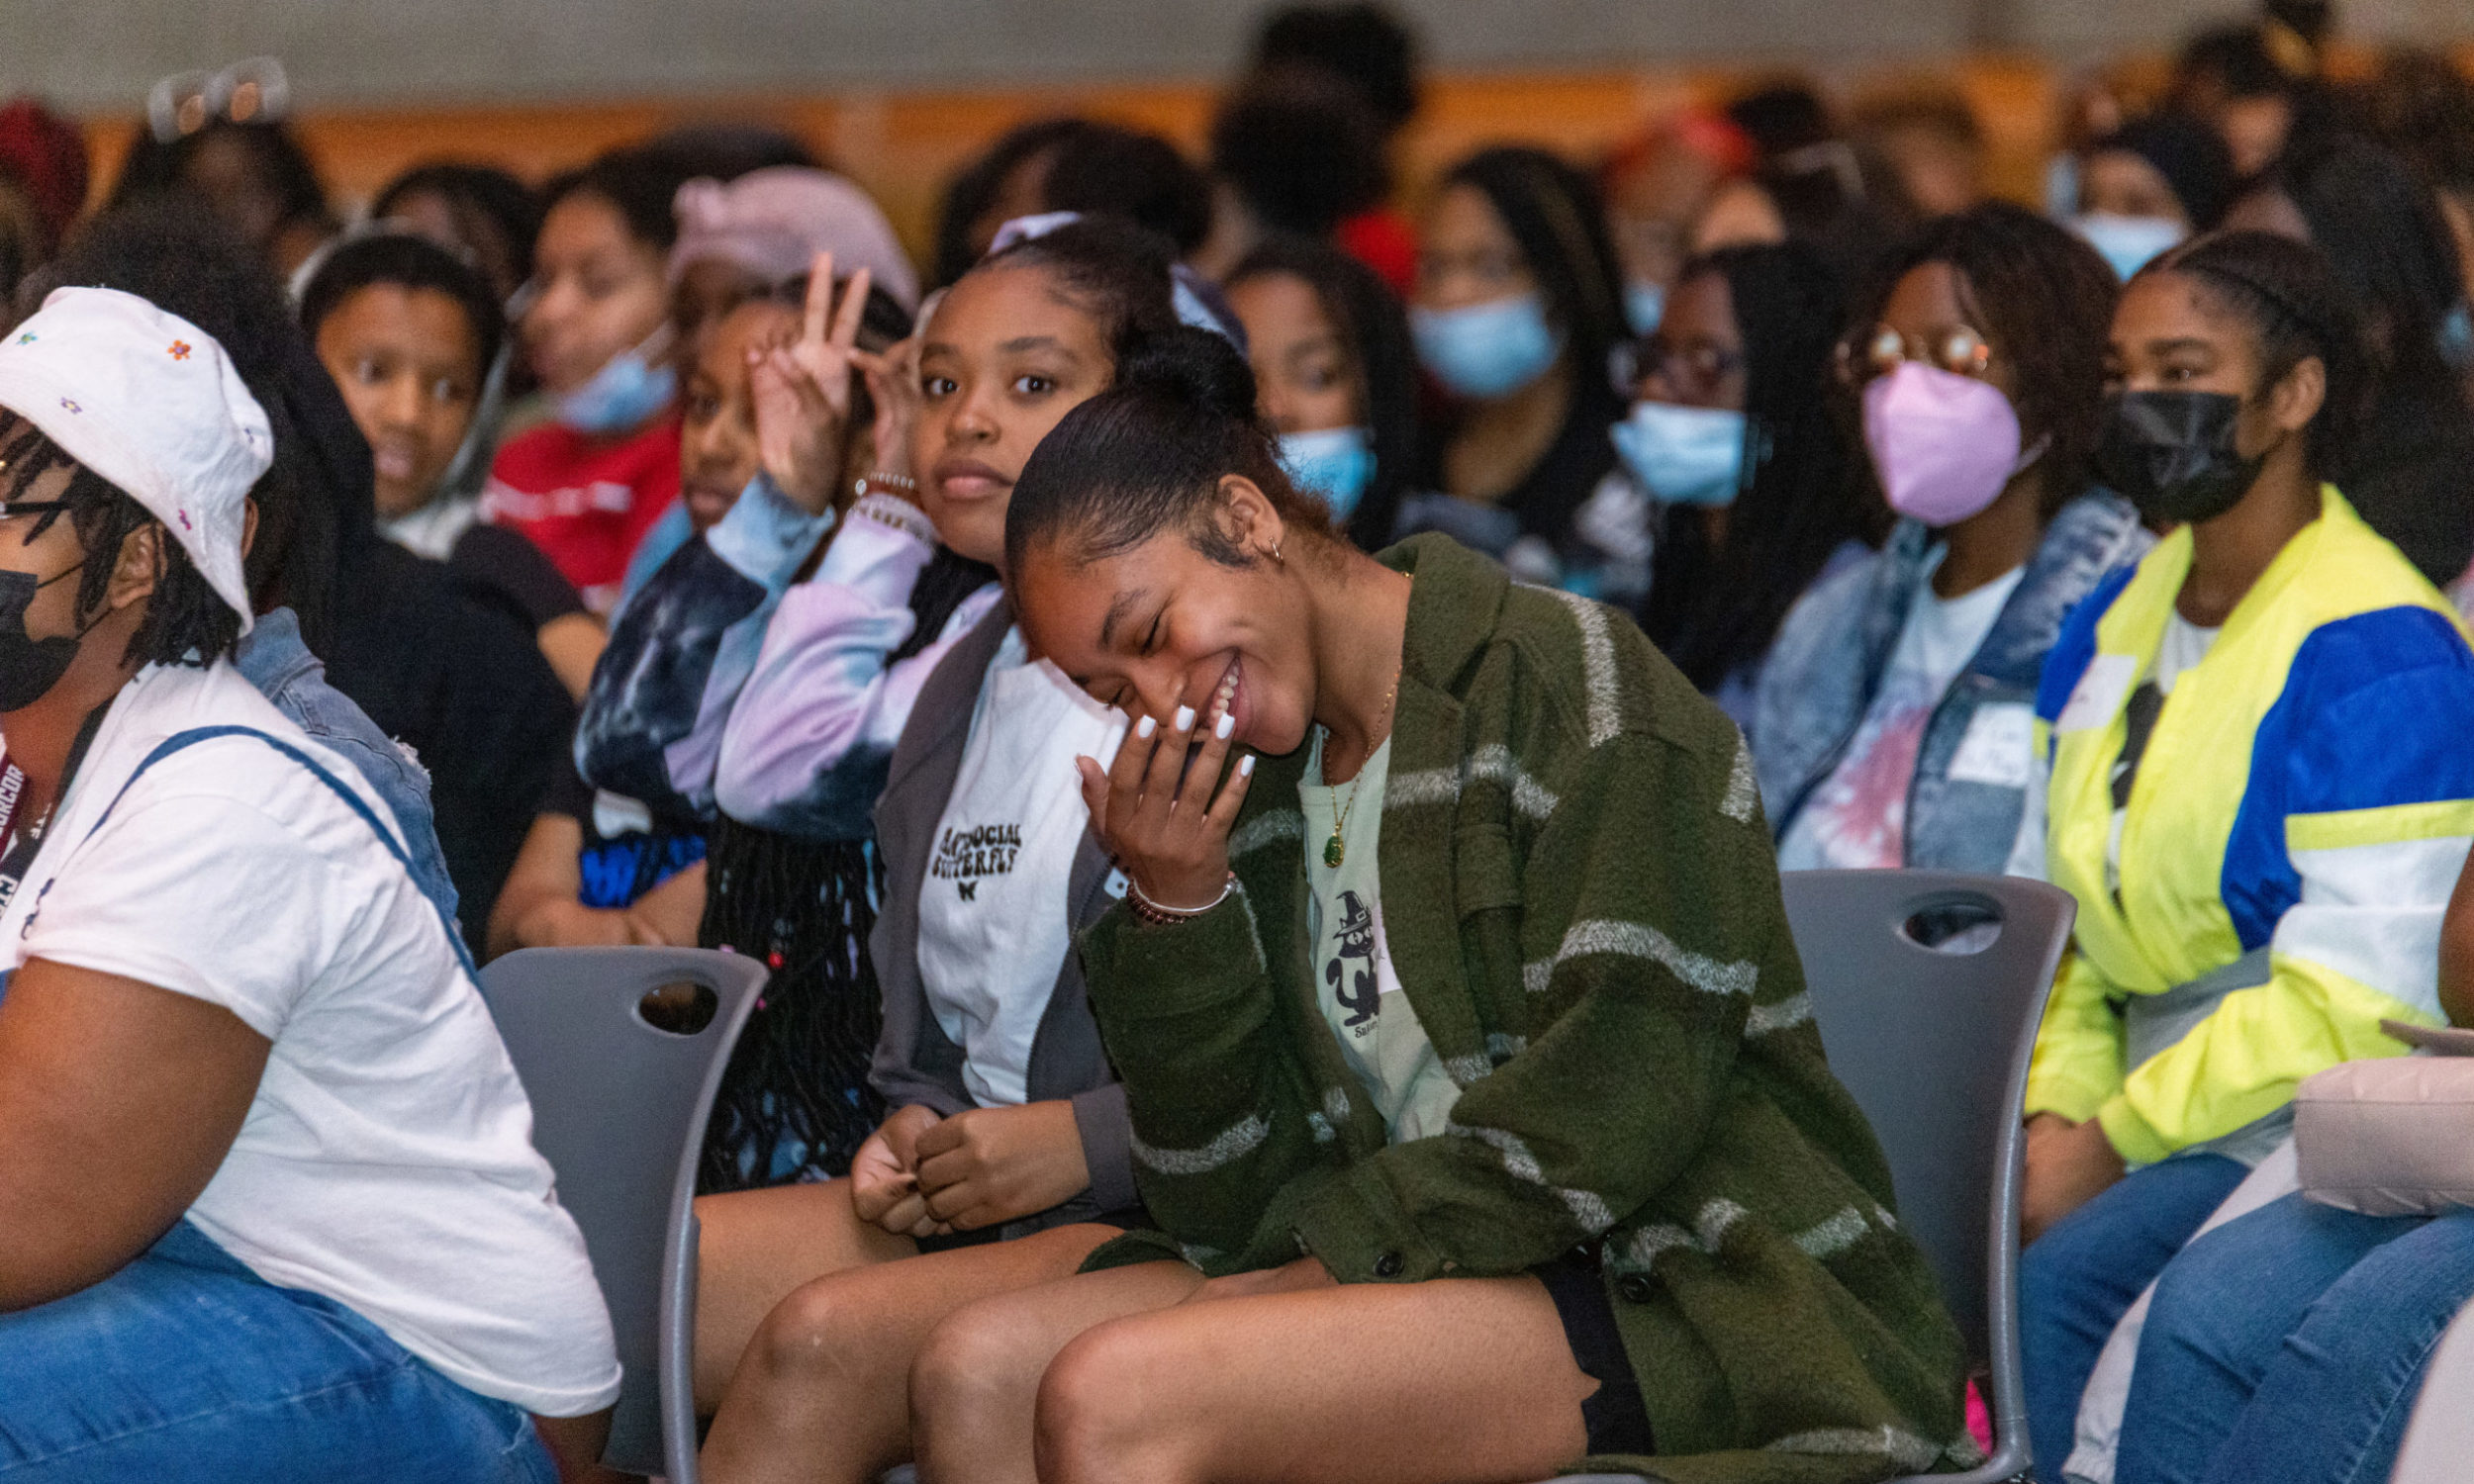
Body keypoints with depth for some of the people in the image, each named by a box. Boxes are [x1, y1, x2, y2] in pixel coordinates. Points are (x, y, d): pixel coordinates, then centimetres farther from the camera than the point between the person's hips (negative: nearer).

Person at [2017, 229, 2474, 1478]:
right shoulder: (2117, 624, 14)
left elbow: (2352, 1007, -18)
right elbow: (2075, 918, 19)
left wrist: (2113, 1139, -16)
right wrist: (2058, 1114, 0)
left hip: (2319, 1133, -8)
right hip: (2152, 1104, 8)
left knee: (2058, 1286, -32)